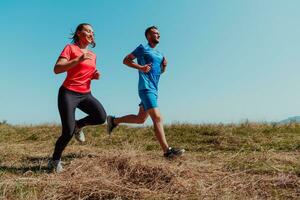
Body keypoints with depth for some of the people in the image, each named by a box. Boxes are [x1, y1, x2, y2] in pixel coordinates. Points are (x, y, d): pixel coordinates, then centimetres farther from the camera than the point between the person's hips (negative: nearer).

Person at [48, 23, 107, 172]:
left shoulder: (92, 55, 14)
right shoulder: (70, 48, -3)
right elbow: (57, 69, -15)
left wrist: (95, 75, 4)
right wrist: (78, 60, -24)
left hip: (86, 95, 5)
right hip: (68, 93, -5)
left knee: (101, 117, -21)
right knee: (68, 133, -9)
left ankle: (78, 125, 10)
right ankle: (54, 161, 19)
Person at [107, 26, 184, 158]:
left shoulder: (158, 54, 24)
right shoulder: (143, 48, 1)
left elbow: (161, 71, 29)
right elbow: (126, 60, -1)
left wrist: (164, 65, 6)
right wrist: (140, 67, -16)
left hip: (154, 89, 9)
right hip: (146, 88, -9)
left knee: (141, 119, 13)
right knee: (157, 118, -17)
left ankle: (114, 121, 29)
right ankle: (167, 151, -17)